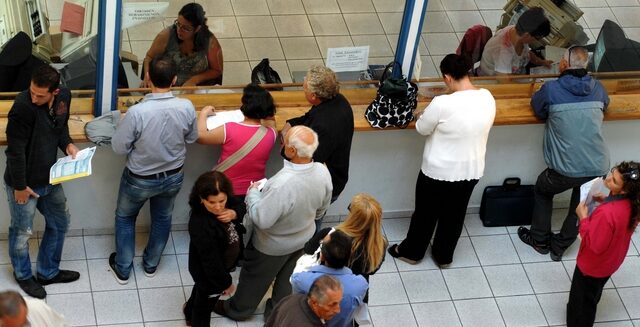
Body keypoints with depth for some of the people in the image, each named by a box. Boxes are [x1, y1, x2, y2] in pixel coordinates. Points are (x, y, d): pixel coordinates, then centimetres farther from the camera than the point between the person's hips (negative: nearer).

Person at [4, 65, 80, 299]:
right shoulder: (23, 107, -30)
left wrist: (67, 144, -7)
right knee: (22, 232, 13)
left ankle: (48, 272, 41)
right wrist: (20, 186, -16)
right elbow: (15, 150, -23)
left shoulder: (64, 96, -9)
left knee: (59, 223, 21)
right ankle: (23, 275, 38)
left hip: (49, 179, 7)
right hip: (24, 183, -7)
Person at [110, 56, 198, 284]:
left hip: (140, 180, -3)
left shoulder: (137, 112, -33)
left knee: (125, 217, 25)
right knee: (162, 218, 28)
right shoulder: (186, 107, -23)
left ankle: (122, 269, 37)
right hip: (173, 177, 3)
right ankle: (151, 264, 48)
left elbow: (119, 147, -20)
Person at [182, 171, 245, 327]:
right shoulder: (201, 226, -42)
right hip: (209, 272, -8)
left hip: (221, 265, 8)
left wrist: (234, 213, -24)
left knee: (201, 290, 37)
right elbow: (211, 261, -32)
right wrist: (226, 282, -19)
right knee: (205, 304, 20)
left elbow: (241, 206, 0)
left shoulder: (225, 202, -21)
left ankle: (190, 311, 67)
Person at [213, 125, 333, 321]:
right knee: (286, 278, 29)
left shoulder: (282, 184, -45)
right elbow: (322, 208, -4)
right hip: (303, 239, 5)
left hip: (273, 246, -5)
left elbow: (261, 219, -34)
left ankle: (238, 310, 47)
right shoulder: (323, 172, -23)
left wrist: (253, 193, -17)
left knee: (254, 279, 23)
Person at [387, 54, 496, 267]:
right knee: (454, 215, 24)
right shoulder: (487, 98, -11)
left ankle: (411, 252, 40)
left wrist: (422, 116, 10)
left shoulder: (443, 104, -28)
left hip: (439, 172, -5)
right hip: (472, 171, 5)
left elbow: (422, 129, -11)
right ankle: (444, 256, 42)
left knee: (425, 213, 19)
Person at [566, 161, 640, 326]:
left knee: (581, 302, 19)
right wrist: (606, 201, -6)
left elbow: (595, 244, -32)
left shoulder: (606, 213, -43)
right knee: (593, 294, 35)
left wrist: (583, 217, -25)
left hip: (592, 265, -8)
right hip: (611, 260, 8)